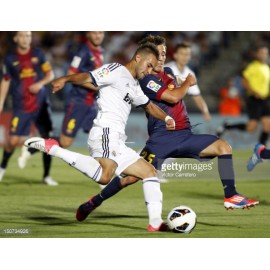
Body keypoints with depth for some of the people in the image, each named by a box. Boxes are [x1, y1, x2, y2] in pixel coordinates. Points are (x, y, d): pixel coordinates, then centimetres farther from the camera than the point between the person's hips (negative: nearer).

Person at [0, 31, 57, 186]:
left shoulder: (38, 55, 3)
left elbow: (50, 74, 5)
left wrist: (40, 83, -14)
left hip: (41, 104, 1)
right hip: (21, 107, -1)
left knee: (47, 138, -3)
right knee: (13, 140, -8)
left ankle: (47, 176, 10)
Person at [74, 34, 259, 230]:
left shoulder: (168, 72, 17)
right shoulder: (147, 80, -8)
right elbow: (172, 97, -18)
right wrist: (188, 82, -2)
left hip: (185, 135, 7)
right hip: (162, 138, -7)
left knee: (223, 147, -10)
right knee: (134, 176, -14)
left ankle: (231, 197, -8)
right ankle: (94, 202, 4)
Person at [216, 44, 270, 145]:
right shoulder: (253, 66, -8)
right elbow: (244, 81, -12)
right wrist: (253, 92, -22)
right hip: (254, 99, -7)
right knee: (251, 127, -10)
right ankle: (226, 126, 7)